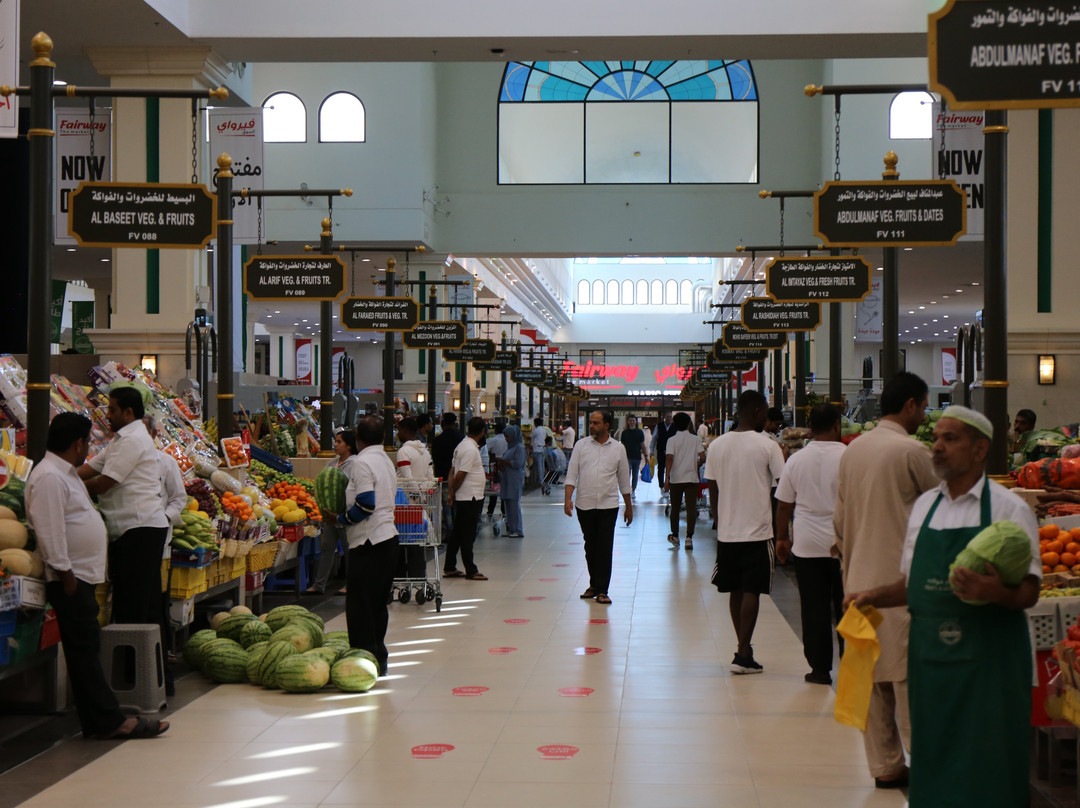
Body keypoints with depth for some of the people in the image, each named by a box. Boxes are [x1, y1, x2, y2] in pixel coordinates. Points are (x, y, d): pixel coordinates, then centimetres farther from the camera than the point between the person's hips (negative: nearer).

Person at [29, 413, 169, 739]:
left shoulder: (66, 473, 18)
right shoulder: (49, 477, -16)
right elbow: (50, 532, -21)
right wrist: (65, 574, -20)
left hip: (82, 576, 10)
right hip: (70, 578, -10)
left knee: (87, 650, 11)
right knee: (85, 651, -6)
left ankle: (104, 720, 14)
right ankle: (107, 721, -4)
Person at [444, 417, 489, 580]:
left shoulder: (462, 445, 12)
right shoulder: (471, 449, -18)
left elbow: (453, 471, 12)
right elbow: (460, 475, -19)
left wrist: (451, 493, 9)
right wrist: (453, 493, -5)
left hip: (463, 498, 9)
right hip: (470, 498, -9)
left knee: (458, 534, 13)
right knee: (467, 536, -3)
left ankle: (449, 568, 18)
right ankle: (471, 571, 3)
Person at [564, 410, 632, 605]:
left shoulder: (618, 448, 5)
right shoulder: (581, 446, 4)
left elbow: (624, 479, 12)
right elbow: (572, 474, 1)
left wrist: (628, 506, 15)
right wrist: (568, 498, -12)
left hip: (608, 505, -1)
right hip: (585, 505, 1)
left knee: (605, 547, -5)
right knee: (590, 546, 10)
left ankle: (602, 590, -1)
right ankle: (594, 584, 25)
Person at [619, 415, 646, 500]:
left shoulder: (640, 432, 7)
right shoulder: (624, 432, 5)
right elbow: (622, 445, 6)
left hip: (637, 457, 2)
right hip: (627, 457, -1)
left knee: (635, 476, 9)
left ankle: (633, 491, 21)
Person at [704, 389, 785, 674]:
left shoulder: (717, 445, 3)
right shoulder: (767, 446, -8)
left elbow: (713, 491, 8)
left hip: (727, 532, 4)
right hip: (758, 530, -4)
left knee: (735, 591, 15)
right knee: (751, 592, 0)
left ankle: (744, 648, 25)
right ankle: (743, 655, -3)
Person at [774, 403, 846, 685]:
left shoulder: (796, 460, 0)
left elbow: (784, 504, 6)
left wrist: (782, 537, 18)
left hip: (807, 545, 2)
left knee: (814, 611, 7)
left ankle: (820, 669, 10)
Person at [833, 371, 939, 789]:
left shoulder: (852, 450, 10)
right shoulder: (911, 451, -13)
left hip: (860, 579, 7)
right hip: (900, 579, -7)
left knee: (871, 675, 10)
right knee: (910, 675, -2)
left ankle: (884, 766, 16)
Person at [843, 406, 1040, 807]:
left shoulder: (1009, 508, -4)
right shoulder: (924, 505, 12)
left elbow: (1029, 592, -8)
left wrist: (996, 592, -28)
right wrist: (875, 596, 3)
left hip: (987, 658, -5)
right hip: (930, 656, 5)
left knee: (987, 772, -3)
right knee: (933, 767, 10)